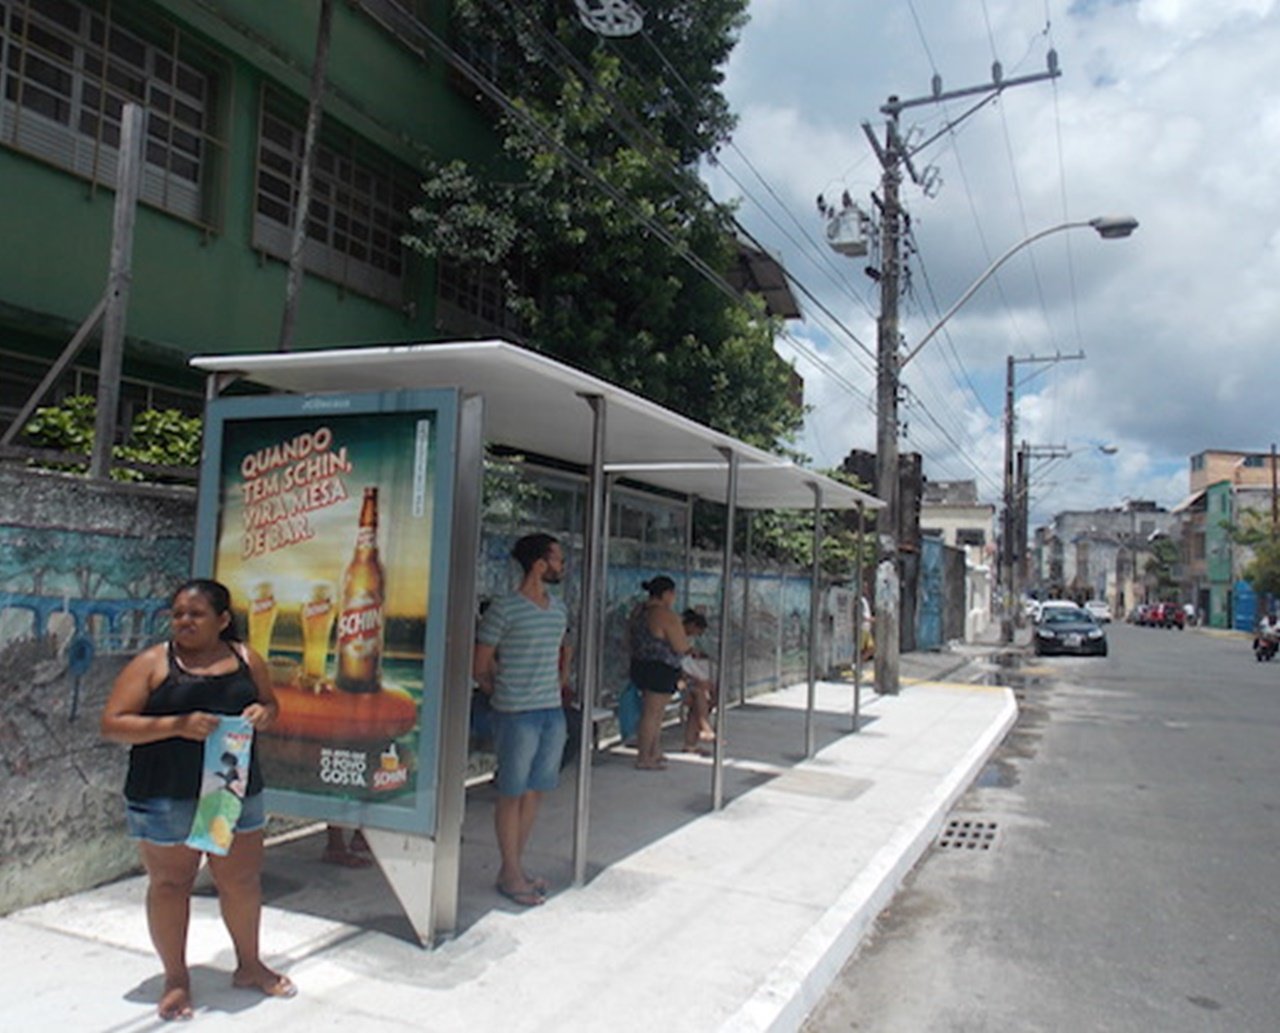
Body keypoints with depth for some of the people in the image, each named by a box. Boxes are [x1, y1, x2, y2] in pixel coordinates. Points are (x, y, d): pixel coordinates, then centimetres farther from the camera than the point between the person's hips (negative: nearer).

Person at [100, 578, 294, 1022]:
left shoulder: (246, 659, 2)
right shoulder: (152, 663, -8)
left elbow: (271, 704, 15)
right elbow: (112, 723, -11)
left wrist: (262, 714, -10)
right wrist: (178, 725, -24)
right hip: (165, 797, -3)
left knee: (243, 879, 13)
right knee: (169, 883, 10)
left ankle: (249, 965, 34)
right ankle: (175, 977, 30)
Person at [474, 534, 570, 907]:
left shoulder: (558, 608, 11)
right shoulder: (504, 609, -11)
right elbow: (481, 663, -6)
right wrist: (501, 693, 3)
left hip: (553, 712, 7)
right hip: (517, 714, -7)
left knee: (535, 791, 13)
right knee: (512, 794, 3)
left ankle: (515, 866, 26)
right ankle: (510, 874, 15)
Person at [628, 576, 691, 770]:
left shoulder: (639, 611, 7)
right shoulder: (667, 615, -20)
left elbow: (630, 639, 16)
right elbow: (681, 647, -20)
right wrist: (686, 641, 1)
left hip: (639, 665, 9)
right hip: (660, 670, -9)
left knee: (656, 712, 19)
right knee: (652, 714, -1)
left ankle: (655, 752, 27)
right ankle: (643, 759, 5)